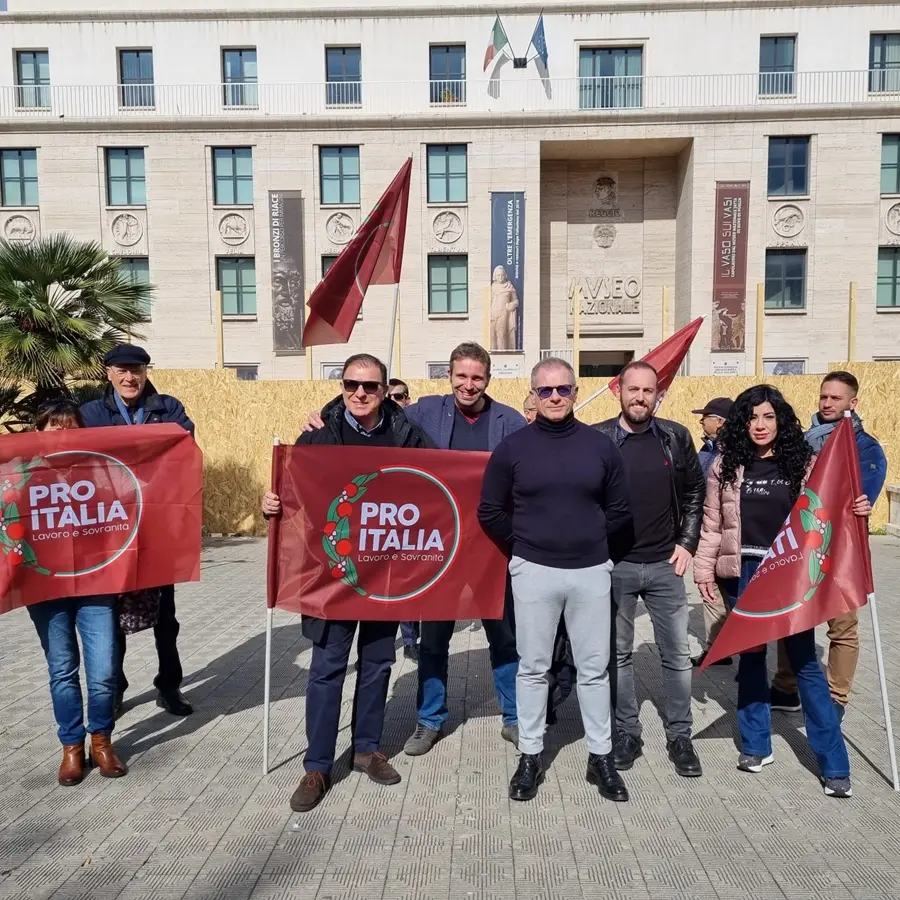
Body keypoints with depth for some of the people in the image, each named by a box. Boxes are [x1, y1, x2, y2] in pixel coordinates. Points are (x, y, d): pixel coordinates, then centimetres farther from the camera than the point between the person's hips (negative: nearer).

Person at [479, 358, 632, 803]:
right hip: (534, 571, -1)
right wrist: (524, 545, 4)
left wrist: (590, 539, 8)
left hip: (591, 571, 1)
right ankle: (530, 756, 24)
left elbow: (619, 509, 12)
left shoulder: (600, 445, 2)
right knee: (533, 668, 9)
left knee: (594, 668, 11)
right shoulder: (512, 447, -3)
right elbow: (490, 512, 3)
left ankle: (601, 757, 26)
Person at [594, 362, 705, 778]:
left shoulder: (676, 438, 1)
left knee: (676, 654, 9)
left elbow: (695, 493, 10)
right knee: (618, 654, 10)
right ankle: (626, 734, 26)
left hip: (665, 565, 2)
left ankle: (680, 737, 26)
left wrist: (687, 543, 3)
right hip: (614, 565, -1)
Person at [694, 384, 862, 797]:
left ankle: (833, 763, 14)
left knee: (805, 662, 3)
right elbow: (712, 523, 4)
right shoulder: (726, 465, 2)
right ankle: (756, 745, 27)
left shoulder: (803, 462, 1)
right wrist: (703, 568, 2)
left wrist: (852, 513, -13)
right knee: (751, 656, 12)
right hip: (743, 573, 1)